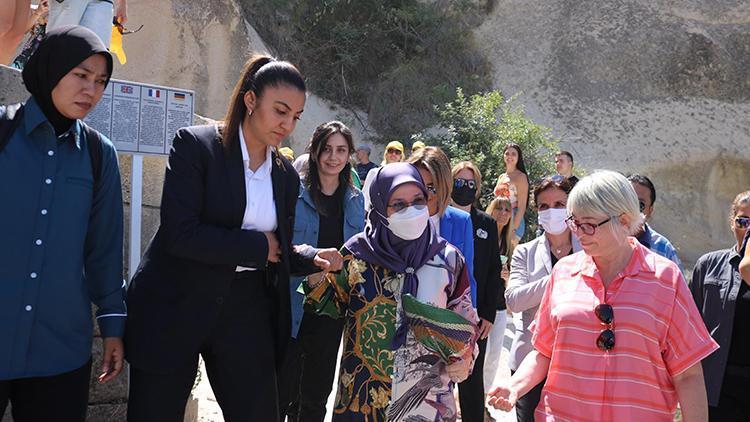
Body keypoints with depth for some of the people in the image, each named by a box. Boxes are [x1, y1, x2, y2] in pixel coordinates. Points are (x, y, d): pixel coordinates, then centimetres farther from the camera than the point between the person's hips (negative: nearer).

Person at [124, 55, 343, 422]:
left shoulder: (287, 176, 7)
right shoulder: (196, 144, -10)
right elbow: (179, 234, -20)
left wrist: (313, 258, -8)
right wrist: (257, 246, -14)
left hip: (247, 310, 5)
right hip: (175, 307, -4)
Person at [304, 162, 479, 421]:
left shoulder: (448, 258, -4)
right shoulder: (357, 252, -6)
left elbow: (464, 319, 7)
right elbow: (336, 306, 5)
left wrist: (463, 359, -7)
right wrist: (316, 279, -13)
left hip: (428, 390, 1)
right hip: (364, 388, 0)